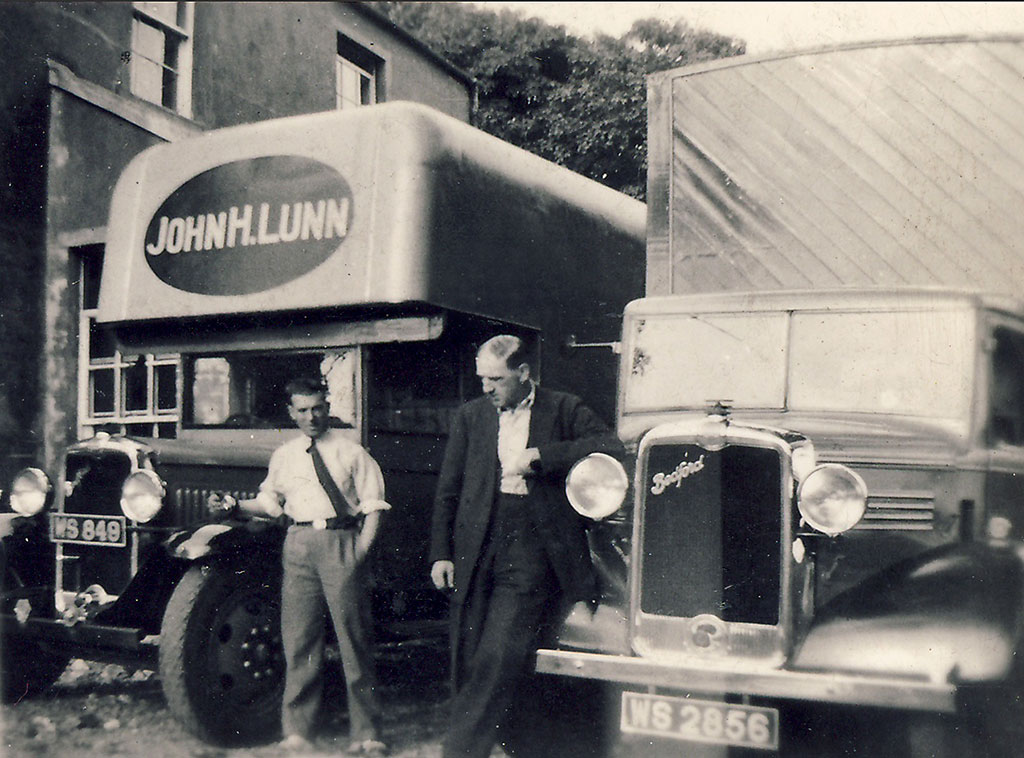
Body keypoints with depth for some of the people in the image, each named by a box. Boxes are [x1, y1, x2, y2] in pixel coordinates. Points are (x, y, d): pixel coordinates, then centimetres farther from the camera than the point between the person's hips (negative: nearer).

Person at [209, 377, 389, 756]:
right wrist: (236, 505, 5)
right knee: (298, 638, 3)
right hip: (299, 544, 3)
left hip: (340, 541, -3)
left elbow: (372, 505, 3)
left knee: (353, 636, -2)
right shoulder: (283, 456, 15)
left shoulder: (350, 451, 4)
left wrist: (361, 548, -8)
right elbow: (270, 502, 22)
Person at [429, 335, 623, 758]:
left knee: (500, 658, -13)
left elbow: (610, 449, -11)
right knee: (469, 662, 5)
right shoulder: (470, 416, 13)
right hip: (475, 554, 4)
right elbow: (448, 491, 14)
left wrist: (539, 456, -15)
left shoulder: (564, 410, 5)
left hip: (530, 553, -4)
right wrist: (441, 553, 7)